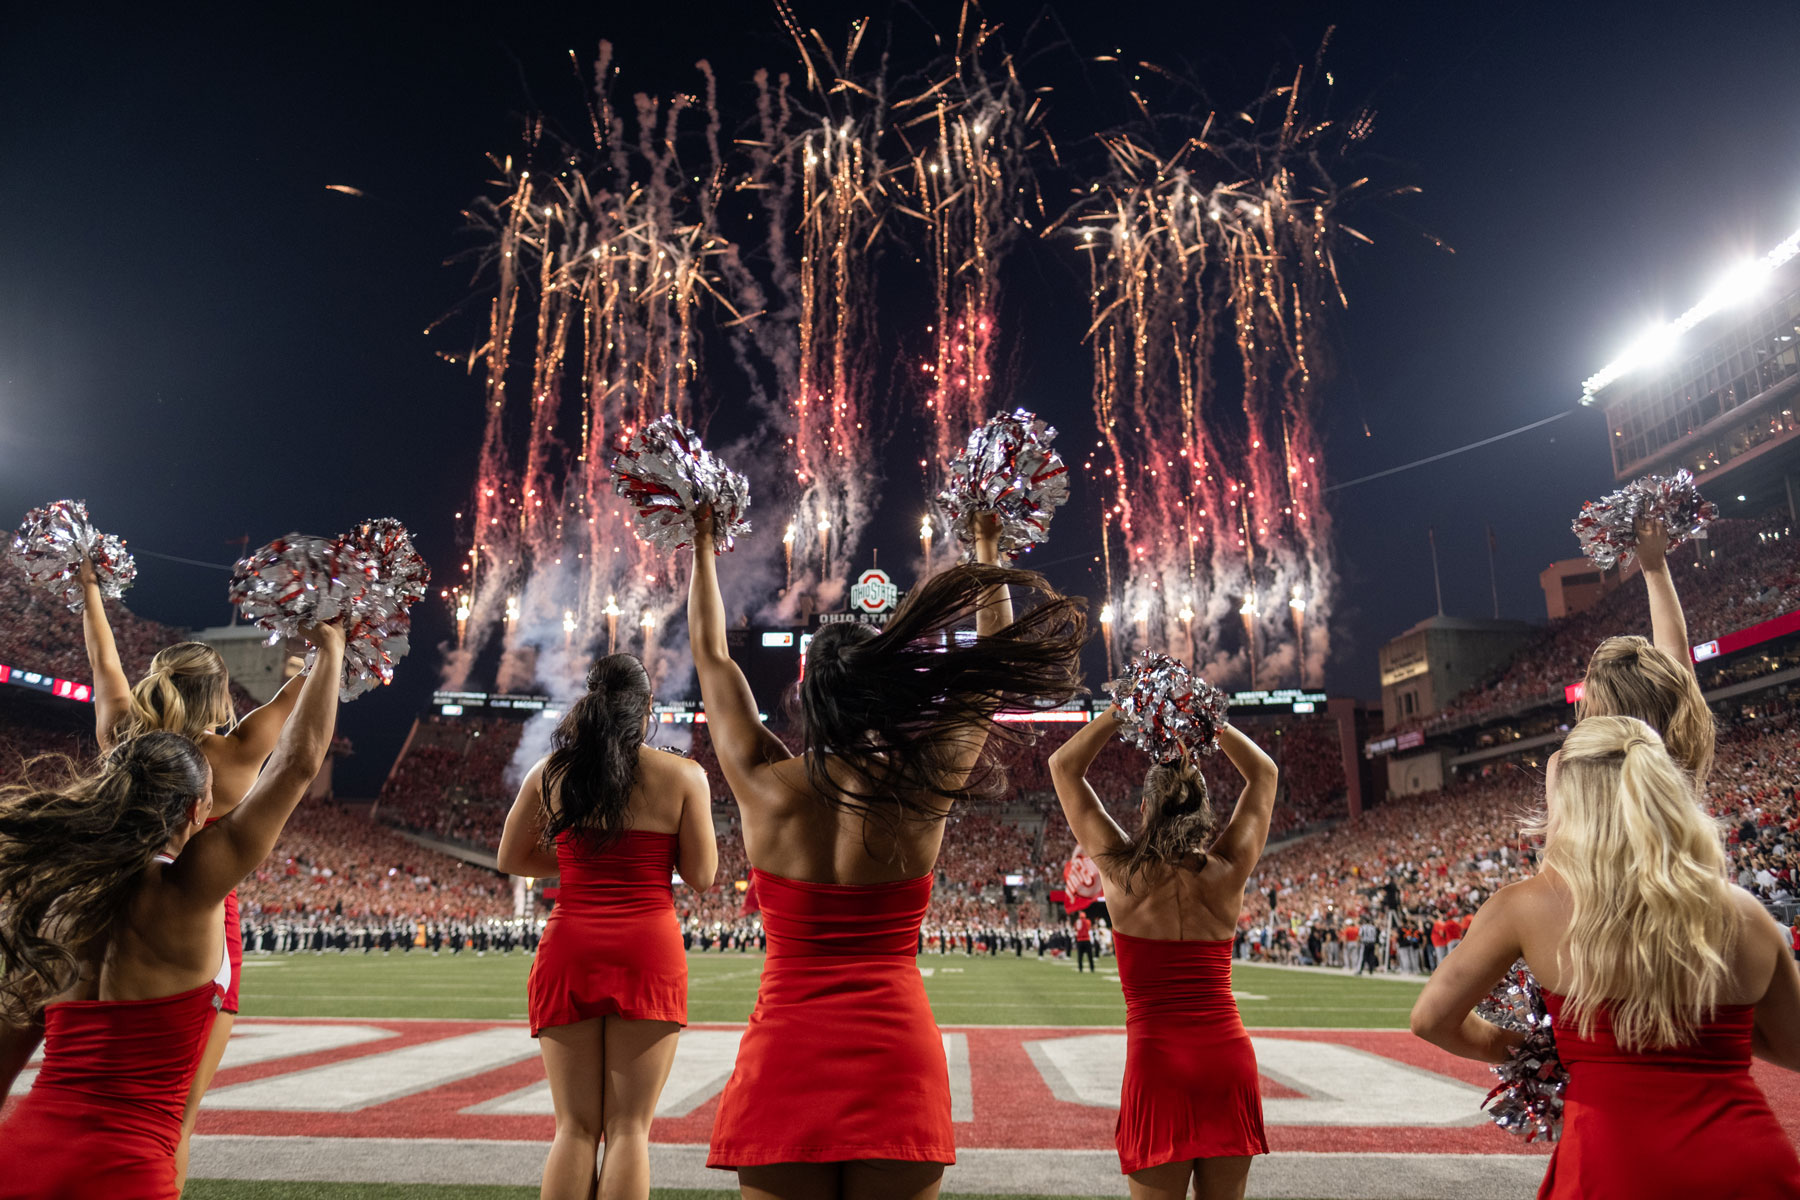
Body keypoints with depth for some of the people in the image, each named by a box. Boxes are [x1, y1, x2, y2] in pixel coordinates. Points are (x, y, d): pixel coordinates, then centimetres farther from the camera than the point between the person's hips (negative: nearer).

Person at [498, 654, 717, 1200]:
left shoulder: (549, 772, 5)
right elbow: (702, 877, 1)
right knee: (628, 1127, 4)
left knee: (575, 1128, 10)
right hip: (649, 952, -2)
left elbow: (512, 859, 14)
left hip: (569, 953, 2)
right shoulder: (683, 775, -1)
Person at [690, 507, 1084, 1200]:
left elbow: (712, 656, 10)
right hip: (897, 1050, 0)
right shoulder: (924, 789, -6)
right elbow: (991, 668, 8)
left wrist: (703, 545, 23)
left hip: (783, 1054, 1)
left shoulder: (764, 786, -5)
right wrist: (987, 549, 19)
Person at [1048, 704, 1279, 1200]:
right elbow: (1264, 773, 17)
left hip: (1157, 1058, -3)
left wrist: (1121, 712, 8)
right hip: (1230, 1054, 3)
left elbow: (1064, 765, 8)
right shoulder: (1228, 870, 1)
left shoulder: (1123, 870, -4)